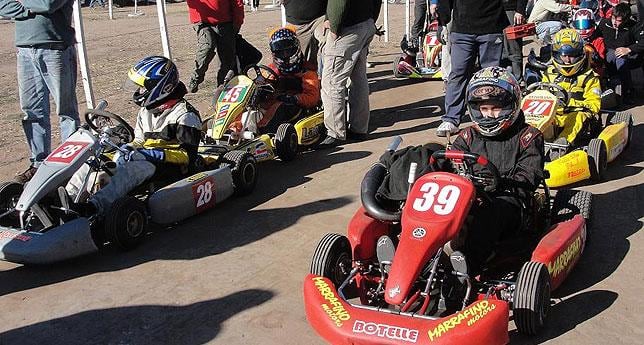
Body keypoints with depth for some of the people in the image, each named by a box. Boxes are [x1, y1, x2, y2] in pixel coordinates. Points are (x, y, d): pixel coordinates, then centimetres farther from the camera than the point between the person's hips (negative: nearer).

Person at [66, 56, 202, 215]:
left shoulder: (185, 114, -9)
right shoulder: (146, 112, 17)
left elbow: (187, 155, -15)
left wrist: (151, 154, -23)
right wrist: (128, 148, -1)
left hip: (169, 166, -8)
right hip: (145, 158, 8)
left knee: (131, 167, -37)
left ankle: (95, 206, -52)